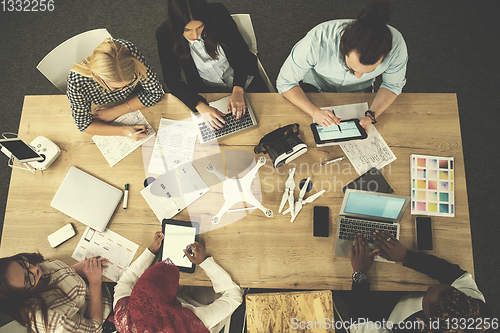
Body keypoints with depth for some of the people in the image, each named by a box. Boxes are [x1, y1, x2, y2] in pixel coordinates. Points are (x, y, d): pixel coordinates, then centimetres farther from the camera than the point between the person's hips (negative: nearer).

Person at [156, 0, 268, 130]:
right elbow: (172, 81, -17)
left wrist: (238, 90, -28)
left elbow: (242, 53, -12)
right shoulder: (165, 35, -21)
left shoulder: (218, 14, -21)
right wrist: (202, 107, -32)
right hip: (206, 89, 0)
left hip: (241, 77, 1)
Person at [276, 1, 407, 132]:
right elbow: (285, 83, -27)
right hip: (316, 88, -1)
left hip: (360, 92, 2)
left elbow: (392, 85, -13)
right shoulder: (315, 42, -41)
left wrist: (370, 116, -32)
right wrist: (315, 112, -43)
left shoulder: (396, 46, -34)